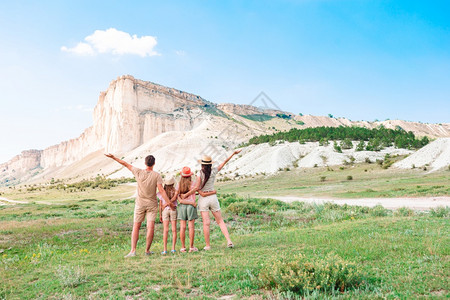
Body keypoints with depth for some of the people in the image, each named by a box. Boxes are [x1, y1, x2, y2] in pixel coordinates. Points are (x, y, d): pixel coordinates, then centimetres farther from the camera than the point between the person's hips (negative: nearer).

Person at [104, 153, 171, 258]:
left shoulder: (139, 172, -6)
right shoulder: (156, 175, -10)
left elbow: (125, 164, 3)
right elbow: (161, 190, -17)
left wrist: (113, 157, 13)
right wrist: (170, 203, -14)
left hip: (140, 203, 1)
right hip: (152, 204, -1)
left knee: (136, 227, 6)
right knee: (150, 227, 2)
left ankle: (133, 250, -3)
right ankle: (147, 250, 6)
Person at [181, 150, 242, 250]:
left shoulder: (200, 174, -11)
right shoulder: (214, 171, -1)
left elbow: (196, 188, -15)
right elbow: (224, 162, 9)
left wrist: (186, 195, -7)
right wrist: (233, 153, 19)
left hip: (203, 199, -3)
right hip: (213, 197, 3)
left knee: (206, 223, 0)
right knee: (220, 221, 10)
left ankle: (207, 245, 4)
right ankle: (229, 241, 2)